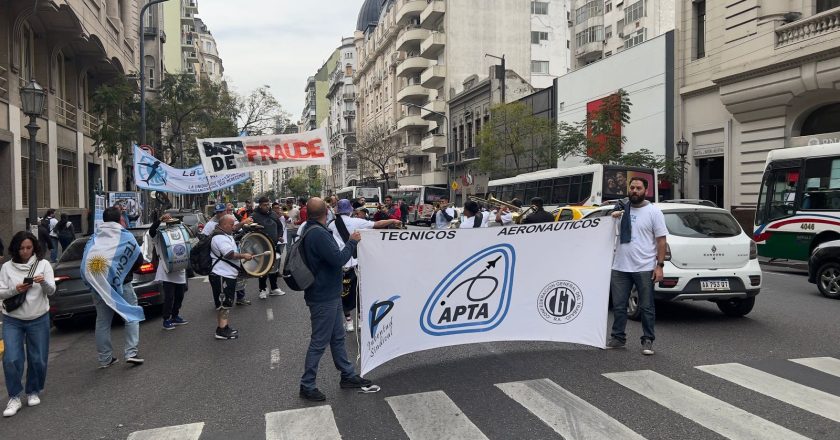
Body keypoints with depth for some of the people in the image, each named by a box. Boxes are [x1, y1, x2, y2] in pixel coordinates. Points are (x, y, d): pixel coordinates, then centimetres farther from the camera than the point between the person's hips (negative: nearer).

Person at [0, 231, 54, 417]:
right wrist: (15, 290, -20)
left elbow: (51, 291, -9)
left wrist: (44, 282, -30)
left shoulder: (43, 264, -2)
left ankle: (33, 392, 26)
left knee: (38, 359, 6)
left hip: (39, 319, 0)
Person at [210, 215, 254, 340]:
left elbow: (232, 252, 32)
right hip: (221, 276, -11)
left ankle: (224, 327, 26)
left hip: (228, 275, 11)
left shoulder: (226, 236, 18)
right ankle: (221, 331, 1)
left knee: (227, 303, 17)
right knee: (223, 304, -5)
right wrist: (244, 256, -17)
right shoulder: (219, 238, -18)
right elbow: (229, 254, -27)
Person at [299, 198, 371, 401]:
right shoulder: (318, 233, -24)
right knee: (319, 342, 1)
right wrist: (352, 242, -13)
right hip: (323, 298, -10)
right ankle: (307, 385, 13)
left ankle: (348, 376, 31)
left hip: (330, 295, 10)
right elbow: (339, 259, -26)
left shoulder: (312, 230, 9)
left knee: (337, 338, 19)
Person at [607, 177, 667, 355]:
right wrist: (612, 218, -7)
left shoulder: (653, 211, -2)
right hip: (620, 267, 4)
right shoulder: (621, 209, 9)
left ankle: (648, 340, 14)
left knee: (646, 307, 4)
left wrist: (660, 265, -11)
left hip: (644, 269, -4)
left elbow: (661, 240, -4)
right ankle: (618, 337, 22)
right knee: (618, 305, 11)